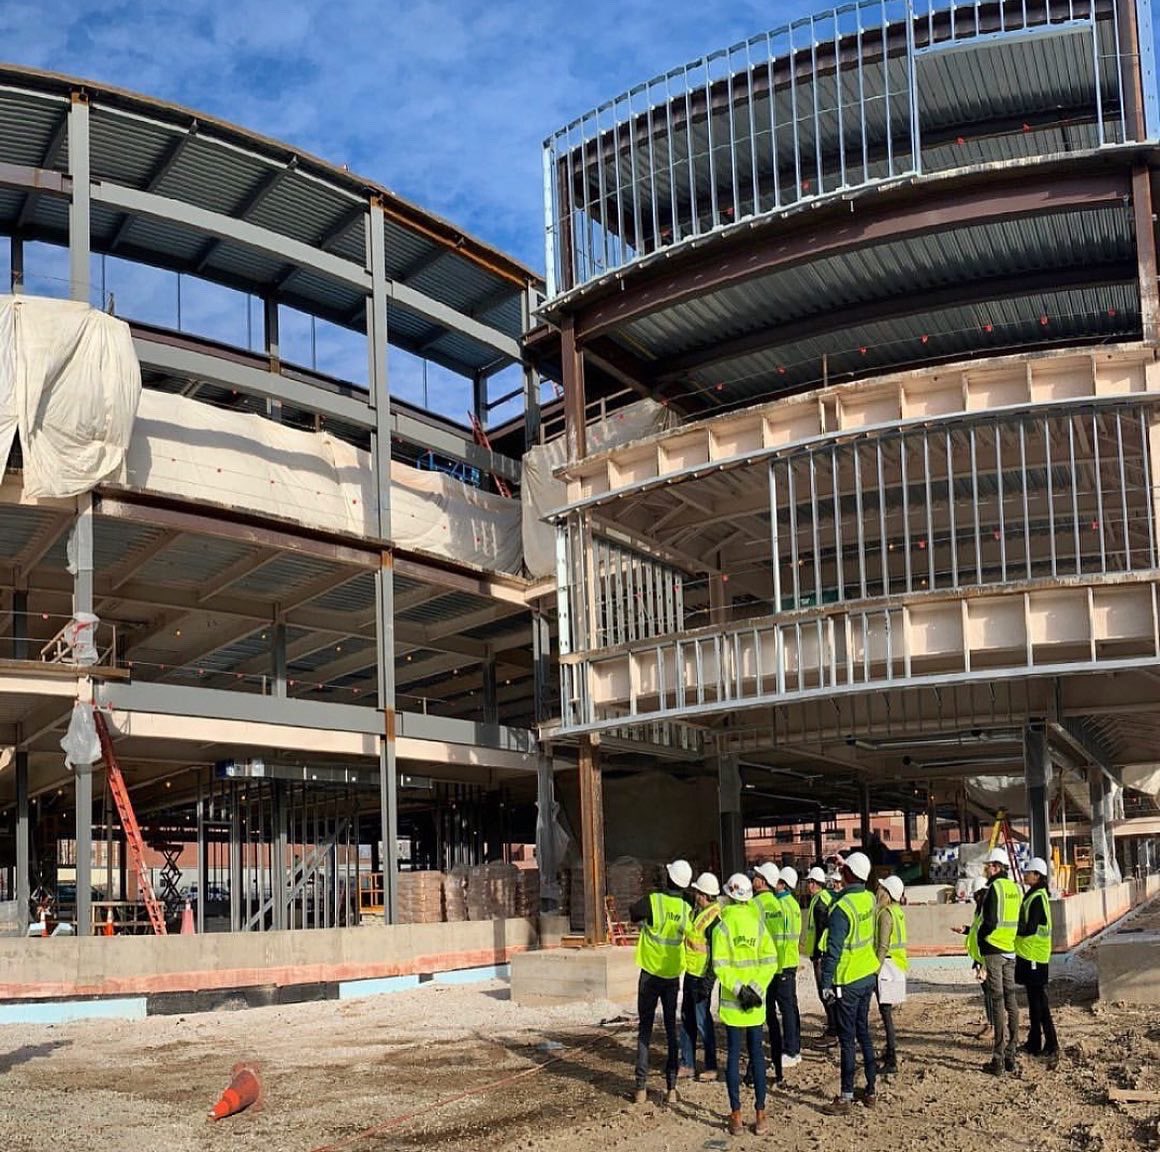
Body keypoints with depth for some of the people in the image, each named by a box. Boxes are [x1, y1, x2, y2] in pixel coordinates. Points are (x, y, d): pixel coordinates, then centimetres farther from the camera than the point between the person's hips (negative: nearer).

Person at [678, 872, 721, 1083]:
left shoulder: (714, 917, -19)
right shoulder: (696, 910, 7)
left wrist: (708, 981, -21)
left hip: (701, 976, -9)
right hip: (690, 972, 9)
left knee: (702, 1021, -2)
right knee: (687, 1019, 14)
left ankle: (711, 1068, 8)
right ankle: (687, 1064, 23)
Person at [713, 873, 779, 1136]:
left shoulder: (722, 926, -8)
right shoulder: (758, 923, -1)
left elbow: (720, 965, -15)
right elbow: (770, 961, -7)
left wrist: (738, 989, -13)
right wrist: (755, 988, -10)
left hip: (732, 1001, -2)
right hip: (756, 1000, 2)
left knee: (734, 1055, 5)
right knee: (757, 1054, 9)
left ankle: (736, 1117, 7)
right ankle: (760, 1116, 10)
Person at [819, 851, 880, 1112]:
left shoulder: (842, 908, -21)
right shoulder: (869, 899, 0)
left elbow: (833, 950, -21)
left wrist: (826, 983, -14)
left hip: (848, 980, -7)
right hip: (869, 975, 7)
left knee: (848, 1039, -1)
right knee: (863, 1032, 16)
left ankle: (846, 1097, 3)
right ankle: (871, 1090, 22)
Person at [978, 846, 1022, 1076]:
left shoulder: (994, 888, -13)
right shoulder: (1015, 888, 9)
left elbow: (990, 921, -18)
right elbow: (1018, 921, 14)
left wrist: (980, 936, -2)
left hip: (993, 950, -7)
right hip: (1010, 951, 7)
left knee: (997, 1002, -5)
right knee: (1010, 1000, 10)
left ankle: (998, 1060, -4)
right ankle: (1011, 1057, 14)